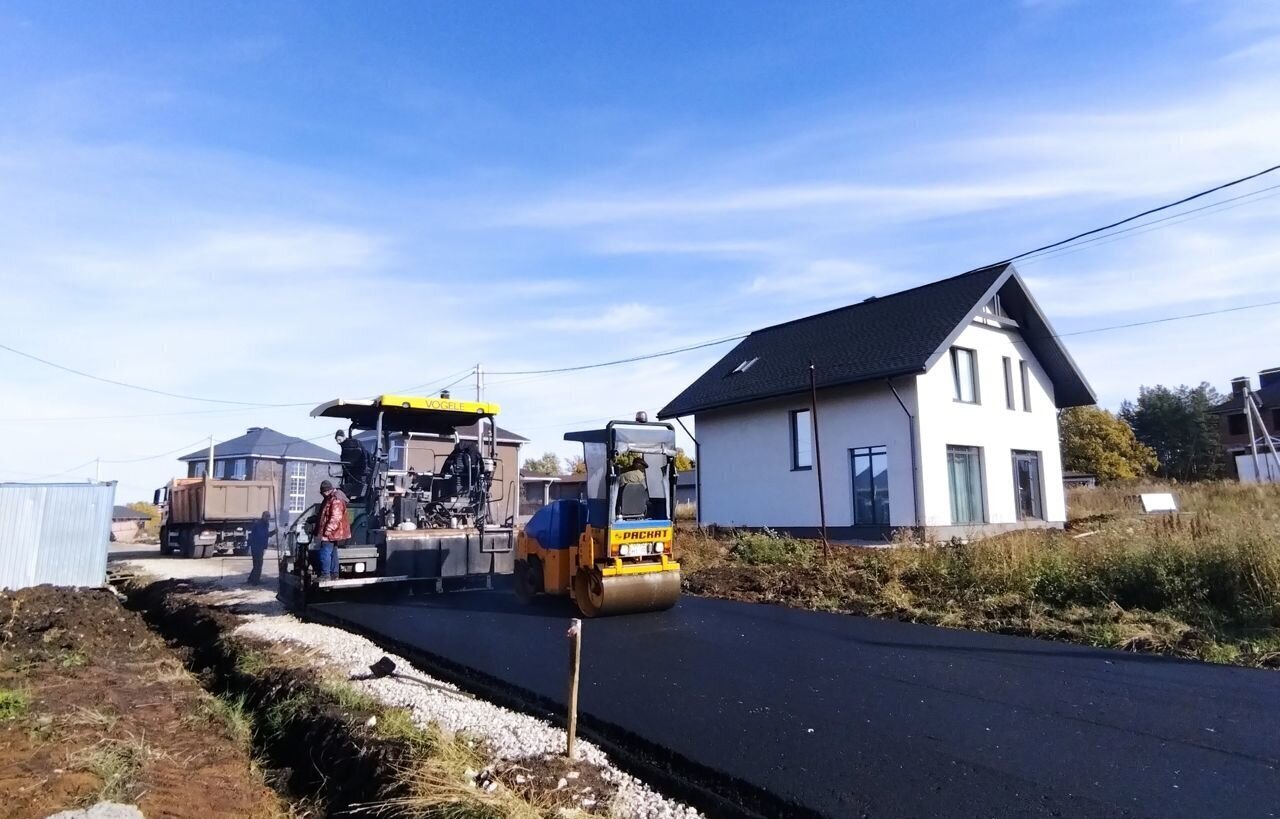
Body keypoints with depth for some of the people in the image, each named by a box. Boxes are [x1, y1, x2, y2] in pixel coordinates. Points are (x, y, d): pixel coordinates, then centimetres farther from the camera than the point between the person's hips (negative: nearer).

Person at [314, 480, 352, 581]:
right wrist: (312, 519, 29)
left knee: (325, 553, -8)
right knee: (333, 553, 14)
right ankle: (334, 574, 20)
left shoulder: (336, 501, -21)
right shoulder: (330, 498, 14)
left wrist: (326, 531, -26)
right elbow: (324, 515, 28)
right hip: (333, 533, 11)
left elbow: (335, 518, -26)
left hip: (330, 533, -11)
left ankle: (325, 574, -4)